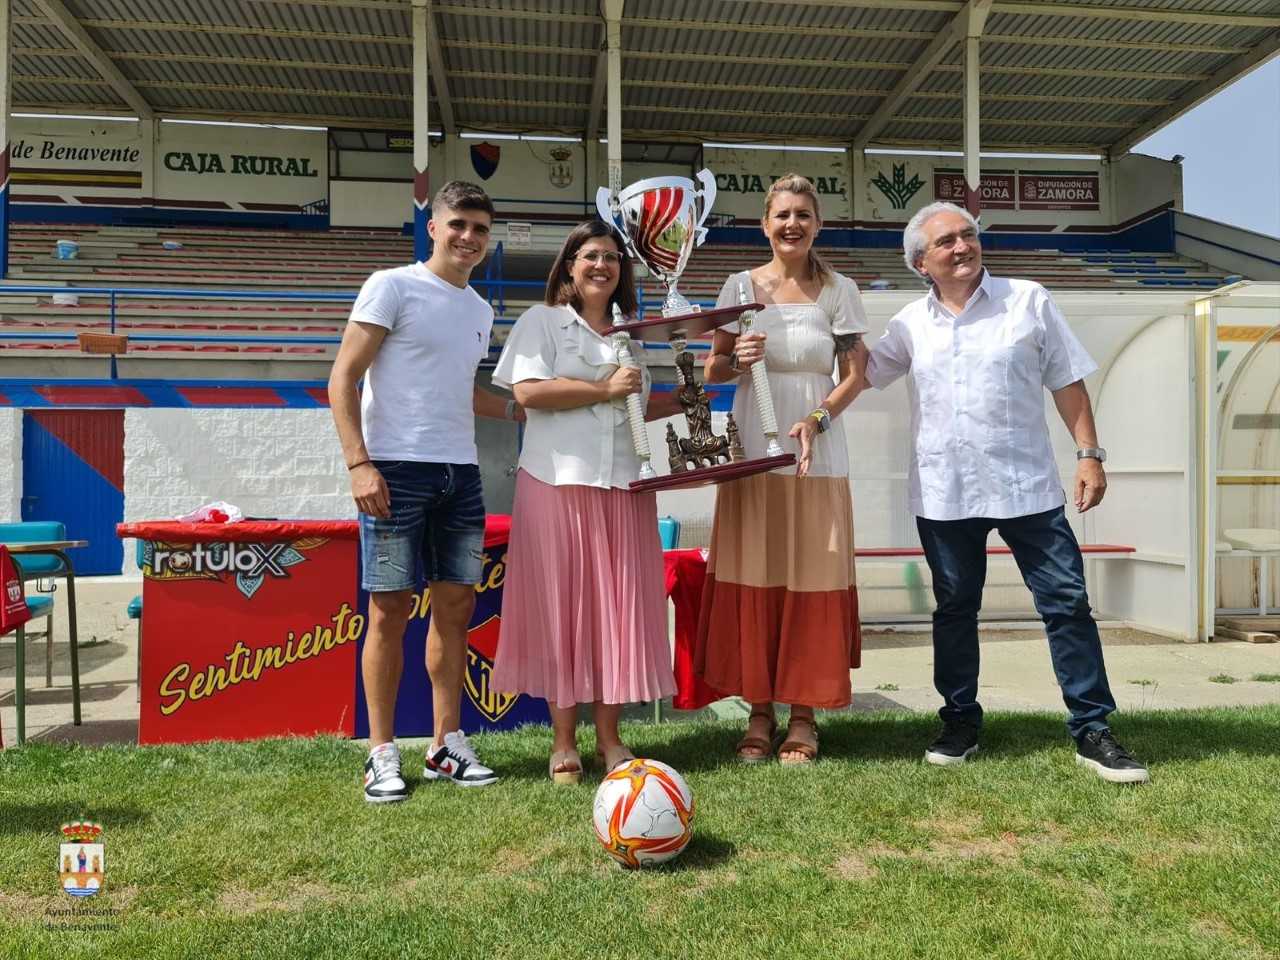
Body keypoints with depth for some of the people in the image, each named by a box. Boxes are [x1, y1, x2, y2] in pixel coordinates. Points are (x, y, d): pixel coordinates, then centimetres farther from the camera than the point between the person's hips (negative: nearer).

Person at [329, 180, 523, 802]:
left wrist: (518, 409, 20)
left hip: (460, 472, 7)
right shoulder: (393, 286, -2)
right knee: (390, 609, -2)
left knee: (455, 606, 7)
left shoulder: (481, 310, 18)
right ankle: (382, 753, 10)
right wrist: (359, 463, -16)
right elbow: (343, 379, -7)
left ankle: (447, 746, 19)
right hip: (397, 469, -6)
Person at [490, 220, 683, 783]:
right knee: (560, 606, -2)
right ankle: (563, 741, 8)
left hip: (621, 484, 5)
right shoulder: (542, 320, 4)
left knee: (617, 608, 3)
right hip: (558, 482, -5)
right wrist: (605, 388, -9)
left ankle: (609, 736, 14)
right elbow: (527, 392, -11)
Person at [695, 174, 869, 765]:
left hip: (816, 454, 0)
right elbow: (712, 370, 9)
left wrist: (817, 419, -12)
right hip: (752, 451, 1)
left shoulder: (838, 290, 6)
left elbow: (855, 373, 4)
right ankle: (759, 713, 14)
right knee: (752, 582, 1)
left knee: (813, 583, 1)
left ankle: (803, 716, 13)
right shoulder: (741, 286, 7)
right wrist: (737, 359, -13)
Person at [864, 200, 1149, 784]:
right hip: (943, 494, 2)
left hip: (1026, 487, -1)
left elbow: (1067, 382, 3)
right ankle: (960, 724, 25)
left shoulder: (1028, 301, 2)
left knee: (1067, 603, -1)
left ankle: (1092, 730, 12)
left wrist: (1089, 453, -3)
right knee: (954, 610, 10)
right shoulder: (910, 324, 7)